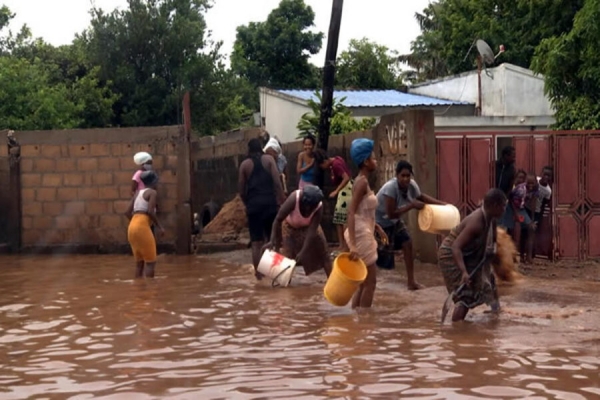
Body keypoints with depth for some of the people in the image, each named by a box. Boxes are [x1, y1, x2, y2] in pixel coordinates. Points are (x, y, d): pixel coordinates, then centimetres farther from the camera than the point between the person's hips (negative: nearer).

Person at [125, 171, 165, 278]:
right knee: (150, 261, -2)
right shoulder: (152, 192, -1)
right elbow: (150, 212, -14)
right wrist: (160, 226, -7)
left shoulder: (137, 193, 20)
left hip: (132, 227, 8)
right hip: (142, 227, -8)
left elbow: (128, 212, 16)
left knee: (139, 262, 14)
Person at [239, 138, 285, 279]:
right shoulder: (269, 159, 5)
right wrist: (281, 201, -3)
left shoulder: (244, 164, 8)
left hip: (253, 204, 1)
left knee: (256, 242, 3)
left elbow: (241, 190, 7)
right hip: (269, 203, -1)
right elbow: (277, 182, -6)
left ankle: (258, 273, 1)